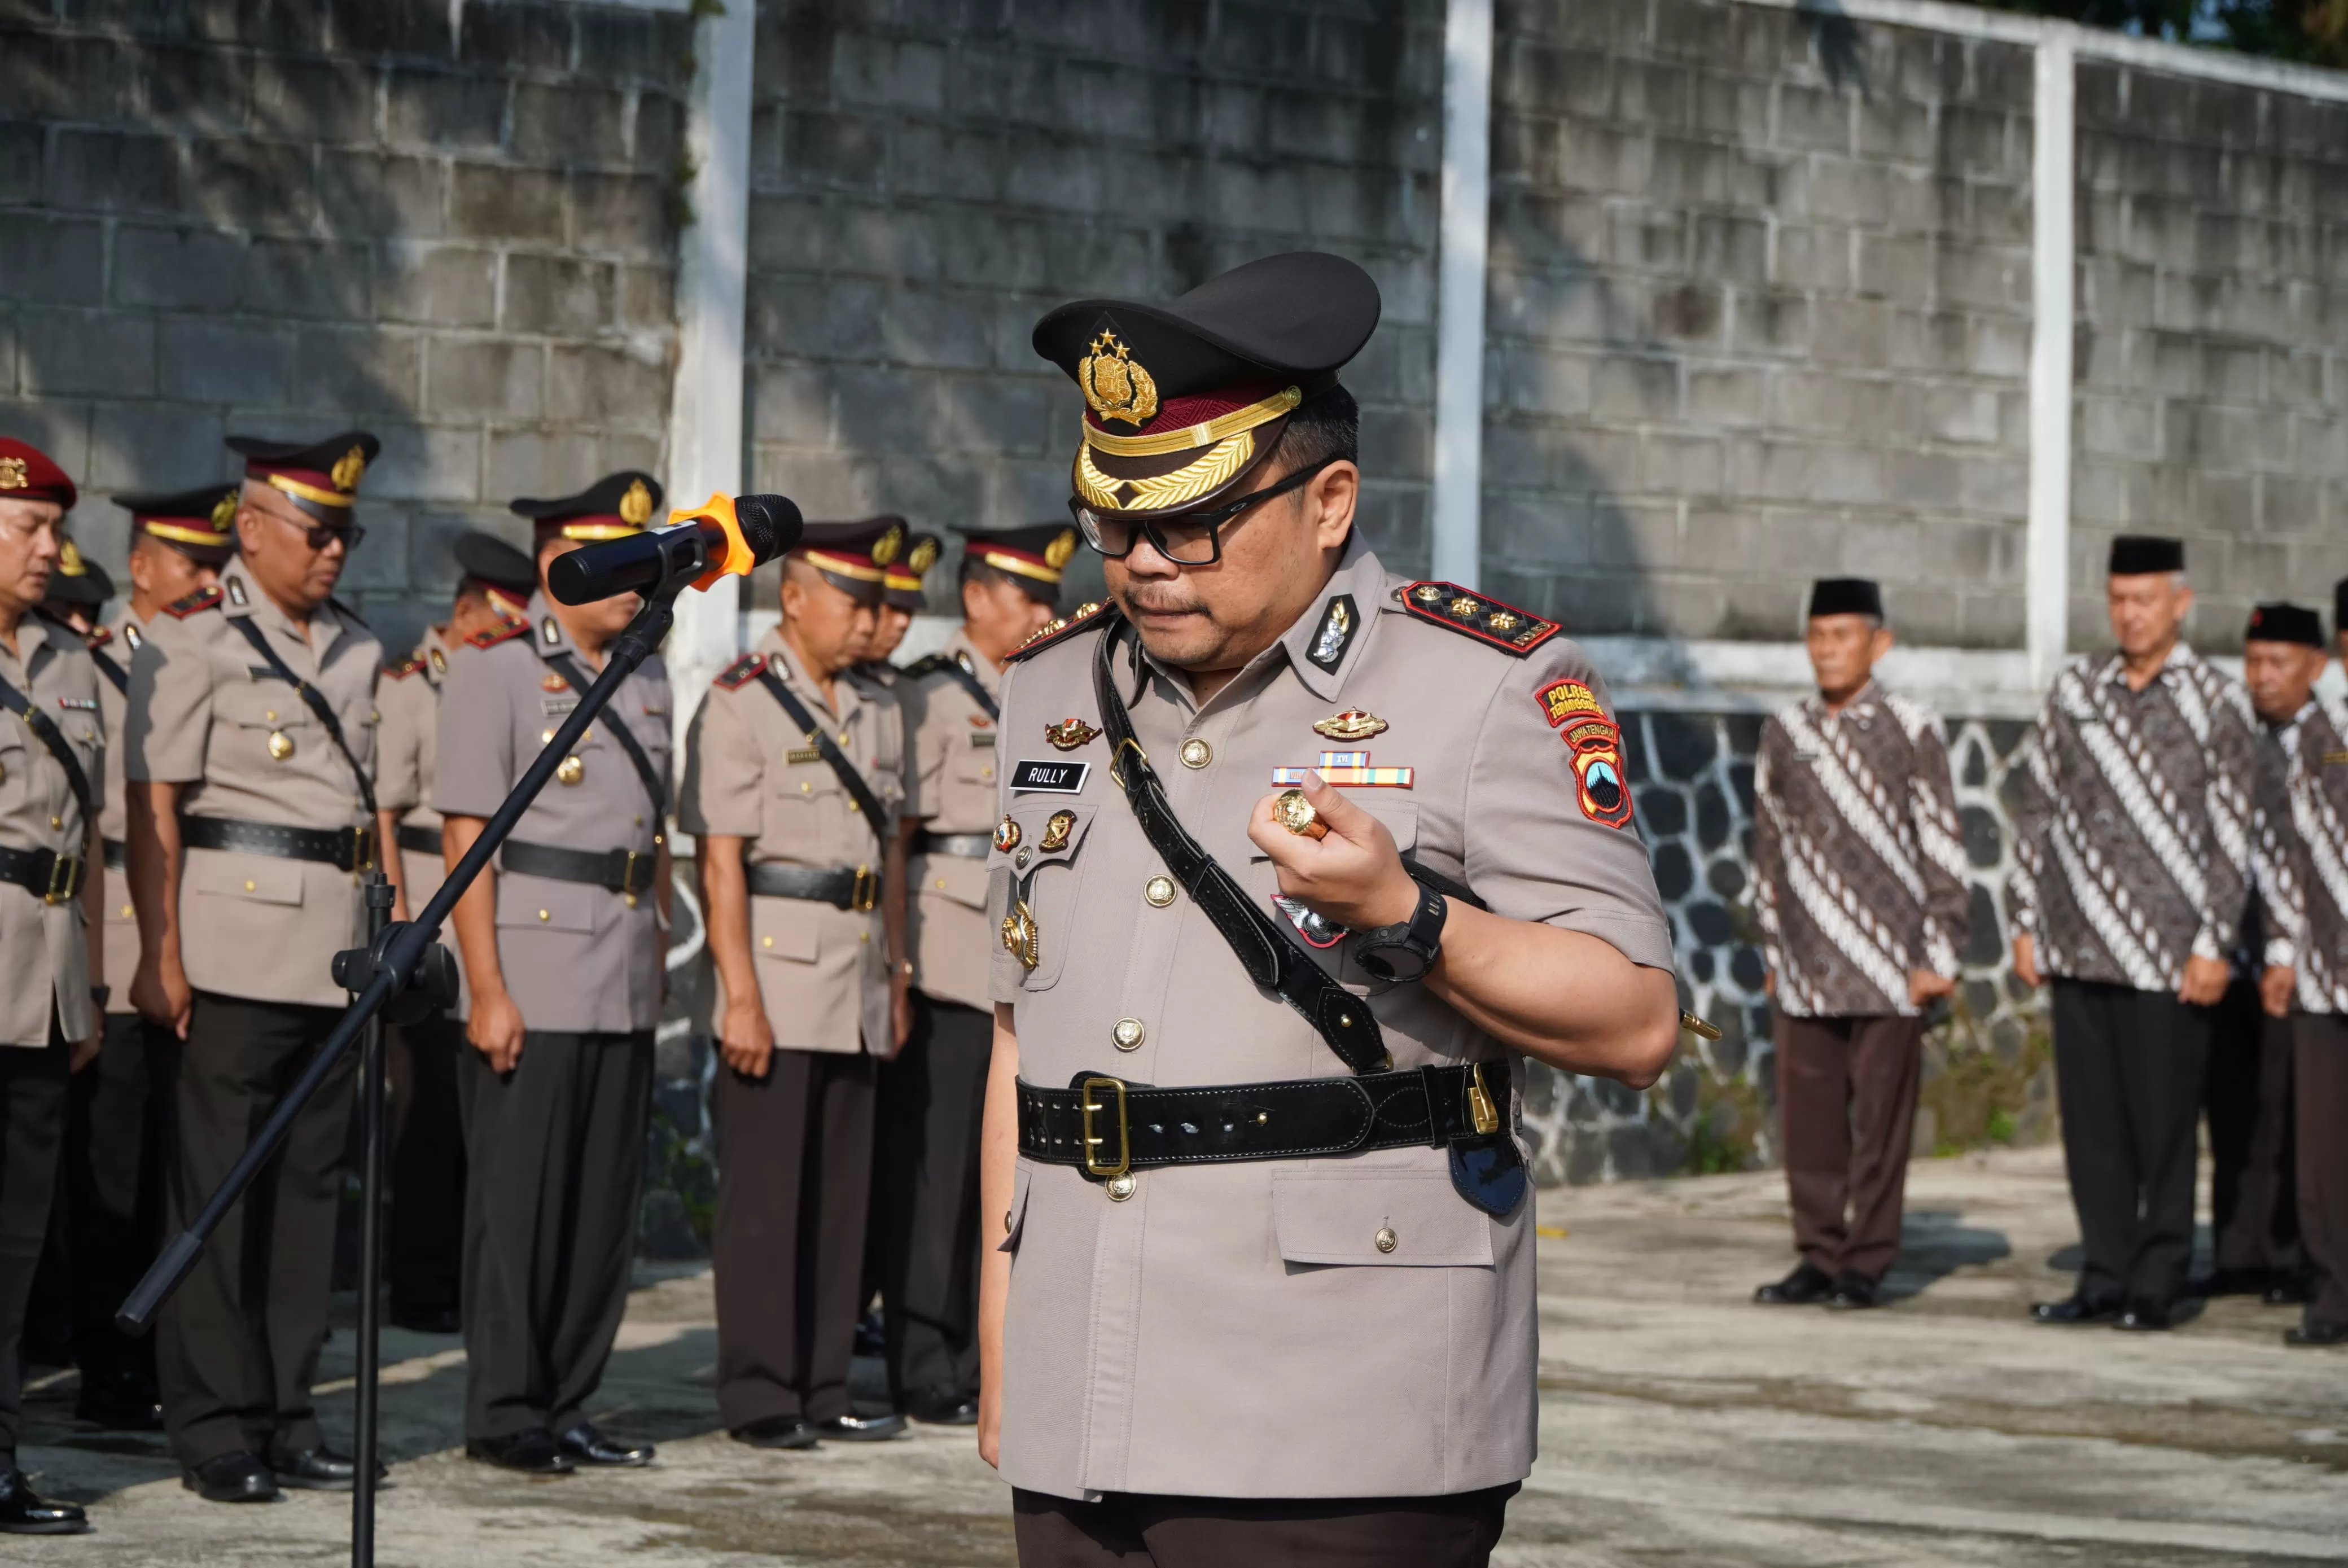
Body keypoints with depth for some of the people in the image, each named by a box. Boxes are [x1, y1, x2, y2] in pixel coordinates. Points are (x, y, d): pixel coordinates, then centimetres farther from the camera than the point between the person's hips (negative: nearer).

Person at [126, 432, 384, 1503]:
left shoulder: (358, 652, 15)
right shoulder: (190, 641, -5)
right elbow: (152, 809, -9)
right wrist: (161, 954, -15)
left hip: (336, 951, 6)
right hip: (234, 954, -6)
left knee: (309, 1188, 9)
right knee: (220, 1195, -3)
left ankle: (286, 1418, 16)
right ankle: (216, 1432, 2)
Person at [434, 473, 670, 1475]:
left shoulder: (645, 677, 15)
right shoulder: (495, 669, -6)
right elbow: (465, 837, -10)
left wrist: (659, 967, 15)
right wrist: (487, 991, -16)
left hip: (625, 992, 7)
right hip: (534, 986, -7)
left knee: (607, 1205, 8)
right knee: (518, 1203, -2)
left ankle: (565, 1407, 16)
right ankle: (505, 1415, 5)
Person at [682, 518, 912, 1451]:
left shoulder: (876, 710, 15)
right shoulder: (741, 704, -7)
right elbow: (720, 860, -12)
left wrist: (896, 978, 15)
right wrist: (740, 997, -18)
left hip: (857, 979, 7)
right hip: (777, 969, -7)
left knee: (841, 1193, 9)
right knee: (764, 1195, -4)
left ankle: (822, 1392, 15)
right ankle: (758, 1400, 1)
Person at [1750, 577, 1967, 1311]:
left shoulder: (1911, 730, -2)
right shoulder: (1784, 732, 8)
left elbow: (1943, 851, -2)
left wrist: (1939, 957, -5)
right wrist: (1772, 953, 15)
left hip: (1888, 968, -3)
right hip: (1807, 971, 4)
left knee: (1881, 1121, 1)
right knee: (1808, 1120, 4)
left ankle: (1867, 1264, 8)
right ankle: (1819, 1258, 14)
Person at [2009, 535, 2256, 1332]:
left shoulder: (2218, 700, -2)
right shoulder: (2075, 688, 9)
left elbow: (2233, 833, -3)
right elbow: (2036, 809, 13)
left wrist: (2213, 945, -8)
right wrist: (2026, 923, 9)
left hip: (2167, 957, -4)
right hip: (2078, 949, 4)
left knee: (2164, 1123, 0)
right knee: (2091, 1118, 7)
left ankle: (2158, 1284, 8)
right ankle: (2106, 1275, 15)